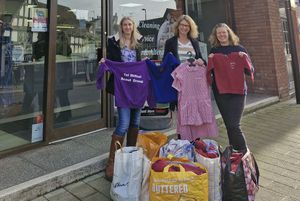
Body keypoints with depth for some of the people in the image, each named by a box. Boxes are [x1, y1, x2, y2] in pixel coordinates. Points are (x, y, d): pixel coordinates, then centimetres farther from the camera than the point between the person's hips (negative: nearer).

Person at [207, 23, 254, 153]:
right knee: (229, 124, 4)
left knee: (233, 124, -10)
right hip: (220, 91, 2)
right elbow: (210, 73, 11)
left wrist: (245, 58, -11)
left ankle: (243, 151, 9)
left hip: (238, 90, -2)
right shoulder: (214, 51, 9)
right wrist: (210, 61, -6)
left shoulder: (239, 49, 6)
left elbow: (250, 72, 6)